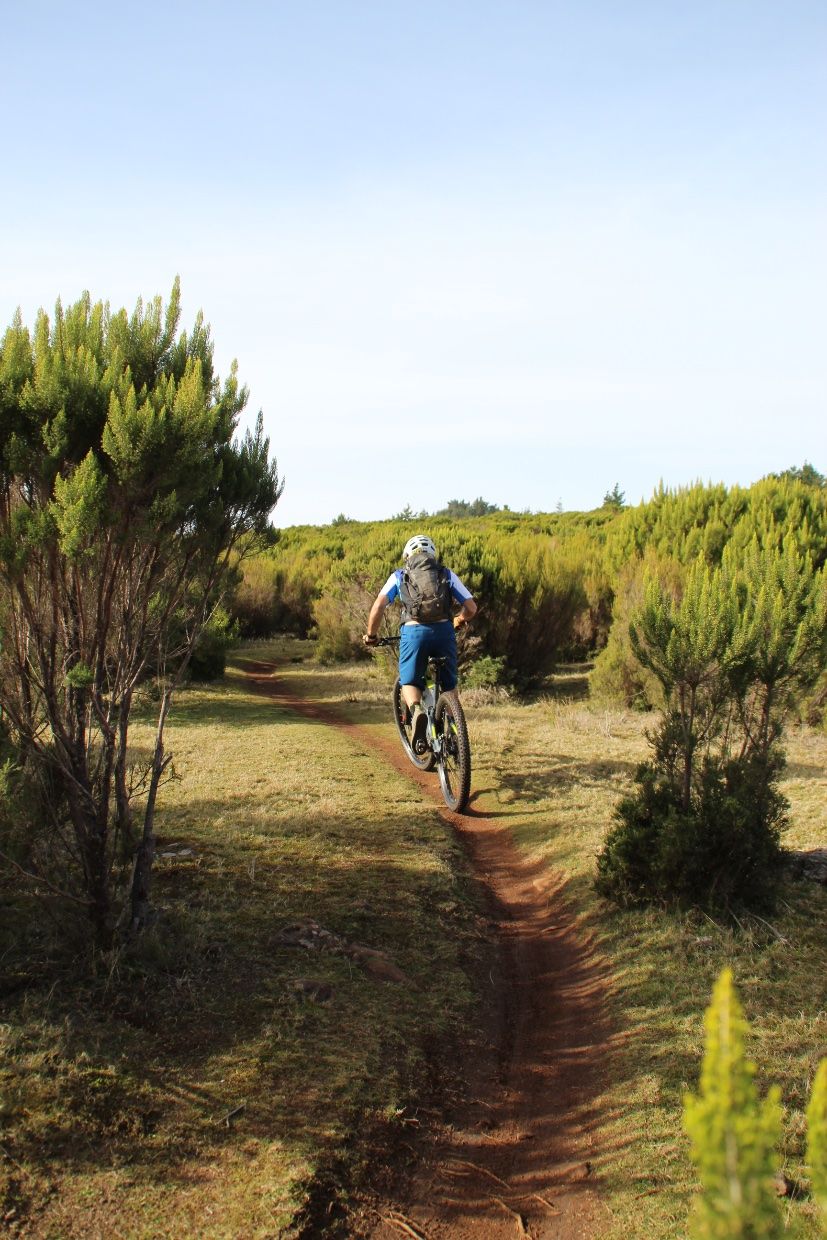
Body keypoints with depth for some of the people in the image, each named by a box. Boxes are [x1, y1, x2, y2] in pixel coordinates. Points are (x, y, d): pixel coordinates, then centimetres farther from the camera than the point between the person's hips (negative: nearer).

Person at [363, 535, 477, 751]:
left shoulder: (399, 576, 18)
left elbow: (379, 606, 4)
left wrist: (371, 634, 18)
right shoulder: (447, 574, 20)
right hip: (444, 630, 1)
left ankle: (416, 710, -19)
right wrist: (458, 621, 36)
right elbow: (471, 607, 14)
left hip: (414, 632, -1)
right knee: (448, 684, 20)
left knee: (409, 683, 12)